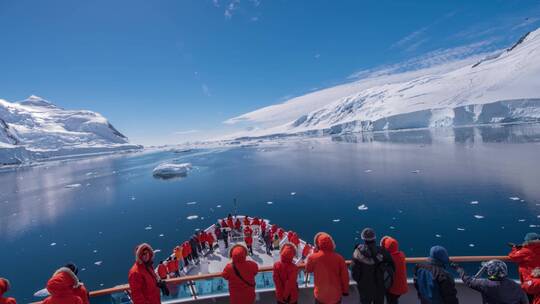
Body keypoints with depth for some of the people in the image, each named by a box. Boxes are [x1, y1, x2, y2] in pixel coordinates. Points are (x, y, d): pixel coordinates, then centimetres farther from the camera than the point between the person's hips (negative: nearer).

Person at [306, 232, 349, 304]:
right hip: (336, 295, 1)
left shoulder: (313, 257, -19)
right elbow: (345, 276, -7)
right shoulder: (339, 258, -17)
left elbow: (308, 270, 2)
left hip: (321, 295, 0)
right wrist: (345, 290, 10)